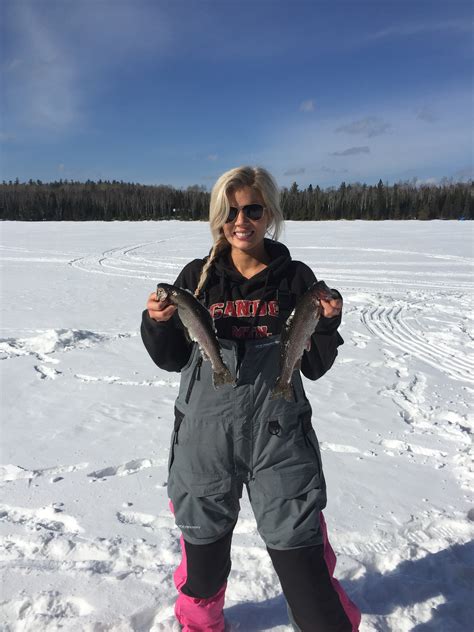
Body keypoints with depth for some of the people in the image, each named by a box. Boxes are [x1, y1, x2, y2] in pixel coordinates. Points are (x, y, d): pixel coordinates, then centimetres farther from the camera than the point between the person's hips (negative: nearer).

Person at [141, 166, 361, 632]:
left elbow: (315, 367, 1)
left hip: (279, 436, -1)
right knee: (203, 549, 20)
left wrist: (327, 322, -16)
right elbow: (172, 360, 3)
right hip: (205, 435, 2)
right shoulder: (197, 276, -1)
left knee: (302, 556, 3)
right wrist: (157, 323, -15)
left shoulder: (296, 278, -3)